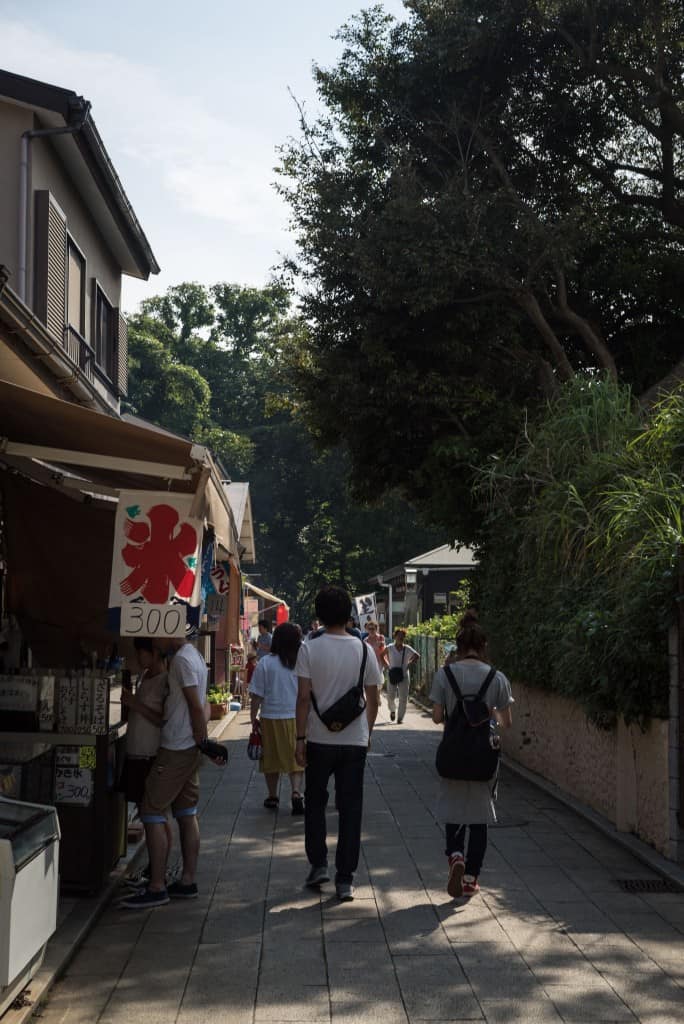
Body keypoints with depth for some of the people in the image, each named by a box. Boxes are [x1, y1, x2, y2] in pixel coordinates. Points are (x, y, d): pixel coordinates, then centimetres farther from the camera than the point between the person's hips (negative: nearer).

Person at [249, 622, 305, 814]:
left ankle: (272, 796, 22)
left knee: (271, 758, 12)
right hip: (297, 718, 1)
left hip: (271, 718, -1)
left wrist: (253, 719, 4)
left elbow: (257, 695, -6)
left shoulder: (266, 663, -8)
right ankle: (296, 792, -12)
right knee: (295, 758, 6)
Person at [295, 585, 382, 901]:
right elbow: (373, 699, 4)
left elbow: (304, 697, -10)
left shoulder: (310, 649, -8)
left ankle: (318, 864, 16)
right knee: (350, 809, 5)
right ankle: (345, 879, 6)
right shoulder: (364, 650, -1)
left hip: (320, 740, -1)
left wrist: (300, 738, -3)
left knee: (315, 802, 18)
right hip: (355, 741, 1)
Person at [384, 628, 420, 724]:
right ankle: (392, 710, 33)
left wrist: (409, 665, 1)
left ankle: (400, 717, 8)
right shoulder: (389, 648, -4)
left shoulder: (407, 649, -3)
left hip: (404, 675, 0)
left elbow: (417, 656, 11)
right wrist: (388, 665, 2)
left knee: (403, 698, -3)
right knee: (391, 696, 1)